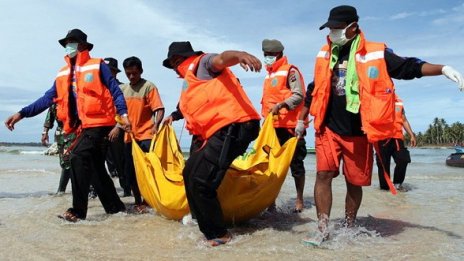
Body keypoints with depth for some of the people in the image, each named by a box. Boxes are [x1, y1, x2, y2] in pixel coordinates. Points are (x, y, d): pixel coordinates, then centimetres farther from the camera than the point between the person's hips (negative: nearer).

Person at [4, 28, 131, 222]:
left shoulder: (98, 66, 1)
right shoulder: (63, 74, 18)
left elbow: (115, 91, -3)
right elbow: (48, 98, 14)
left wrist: (123, 114, -17)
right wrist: (22, 113, 6)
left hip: (98, 123, -7)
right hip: (83, 127, 7)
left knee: (78, 158, -21)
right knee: (95, 168, 9)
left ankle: (78, 211, -17)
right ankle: (115, 207, 20)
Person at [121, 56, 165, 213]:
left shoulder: (149, 87, -5)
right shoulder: (122, 89, 12)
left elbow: (159, 110, -12)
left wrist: (156, 125, -27)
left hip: (146, 136, -5)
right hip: (129, 137, 6)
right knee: (131, 171, 8)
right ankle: (138, 202, 21)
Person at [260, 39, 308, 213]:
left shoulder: (290, 71, -3)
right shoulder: (269, 75, 21)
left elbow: (299, 96, -13)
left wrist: (280, 105, -25)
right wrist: (265, 117, 22)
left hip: (290, 126, -7)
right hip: (272, 126, 7)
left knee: (295, 163, 1)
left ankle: (299, 199, 12)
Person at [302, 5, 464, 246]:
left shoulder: (375, 53, -4)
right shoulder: (325, 55, 8)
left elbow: (410, 67, -5)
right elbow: (317, 90, 18)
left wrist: (443, 69, -20)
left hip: (358, 133, -2)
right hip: (329, 129, 2)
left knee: (355, 181, 8)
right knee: (324, 174, -9)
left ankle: (349, 228, 28)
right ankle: (322, 229, 1)